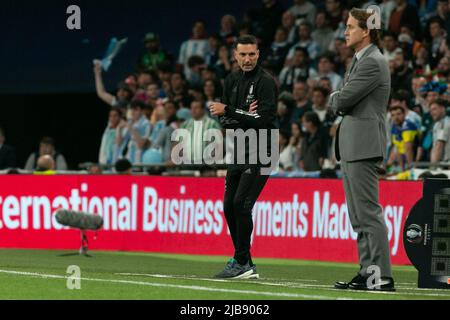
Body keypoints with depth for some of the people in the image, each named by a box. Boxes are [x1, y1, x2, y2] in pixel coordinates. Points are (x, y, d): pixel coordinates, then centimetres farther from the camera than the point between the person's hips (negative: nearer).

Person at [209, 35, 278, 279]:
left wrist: (229, 111, -18)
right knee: (230, 206, 8)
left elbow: (263, 120, -20)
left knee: (241, 203, -16)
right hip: (238, 151, 8)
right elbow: (224, 119, 8)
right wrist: (244, 115, -12)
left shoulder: (265, 82, -11)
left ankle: (242, 262, -11)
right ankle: (245, 266, 15)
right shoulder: (233, 80, 12)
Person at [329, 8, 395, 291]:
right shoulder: (361, 60, 20)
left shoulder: (373, 62, -12)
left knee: (368, 212, -12)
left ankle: (382, 276, -13)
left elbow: (343, 100, -15)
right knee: (359, 215, 12)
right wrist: (340, 100, 2)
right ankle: (368, 272, 16)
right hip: (352, 147, 11)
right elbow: (342, 103, 22)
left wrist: (335, 98, 5)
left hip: (364, 146, -11)